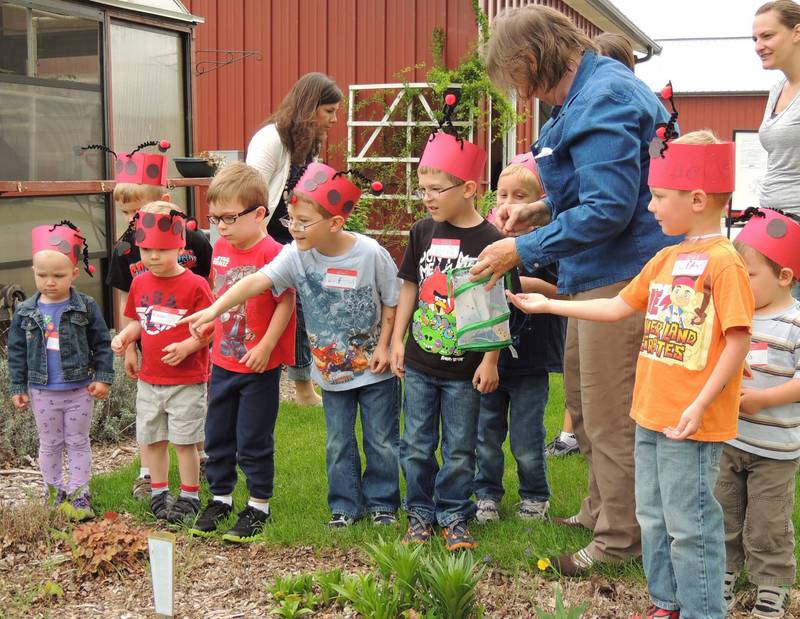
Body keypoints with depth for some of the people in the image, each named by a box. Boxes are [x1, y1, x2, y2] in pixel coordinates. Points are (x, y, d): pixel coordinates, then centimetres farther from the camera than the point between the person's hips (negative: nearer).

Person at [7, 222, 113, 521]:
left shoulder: (85, 307, -9)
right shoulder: (25, 313, -4)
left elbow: (102, 344, -4)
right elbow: (16, 352, 3)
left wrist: (103, 377, -9)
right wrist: (17, 387, 2)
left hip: (79, 389, -2)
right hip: (42, 392, 2)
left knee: (78, 443, 10)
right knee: (49, 445, 14)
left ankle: (78, 493, 19)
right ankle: (55, 491, 28)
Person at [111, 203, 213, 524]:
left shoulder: (194, 285, -14)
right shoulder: (140, 283, 5)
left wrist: (186, 346, -26)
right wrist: (125, 336, -3)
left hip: (187, 380, -6)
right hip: (149, 378, 6)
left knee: (184, 440, 3)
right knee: (151, 438, 14)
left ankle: (189, 496, 18)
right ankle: (158, 492, 31)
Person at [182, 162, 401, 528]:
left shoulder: (371, 254, -18)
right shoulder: (296, 256, -12)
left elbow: (393, 302, -7)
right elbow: (256, 281, -23)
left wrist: (383, 345, -12)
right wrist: (215, 309, -36)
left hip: (375, 368, -3)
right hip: (331, 370, 3)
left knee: (382, 440, 9)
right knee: (338, 444, 12)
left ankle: (382, 502, 27)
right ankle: (345, 506, 27)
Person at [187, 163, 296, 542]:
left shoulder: (271, 253, -19)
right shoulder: (220, 248, 4)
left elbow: (286, 303, -18)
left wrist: (265, 346, -20)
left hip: (259, 365, -7)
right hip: (223, 361, 7)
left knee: (253, 440, 4)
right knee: (217, 435, 16)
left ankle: (258, 507, 20)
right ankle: (220, 499, 32)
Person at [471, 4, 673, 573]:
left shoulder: (602, 99, -19)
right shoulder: (588, 92, 13)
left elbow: (608, 210, -25)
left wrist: (523, 249, -18)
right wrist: (540, 210, 9)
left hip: (622, 275, -11)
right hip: (600, 274, 11)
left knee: (610, 417, 1)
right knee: (583, 404, 21)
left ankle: (620, 538, 17)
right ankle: (601, 509, 37)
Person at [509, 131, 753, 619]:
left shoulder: (723, 262, -15)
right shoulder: (666, 259, 10)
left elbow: (739, 340, -18)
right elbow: (620, 307, 17)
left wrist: (700, 406, -21)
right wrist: (550, 305, 17)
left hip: (692, 422, -9)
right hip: (651, 414, 9)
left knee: (689, 523, 1)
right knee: (653, 517, 18)